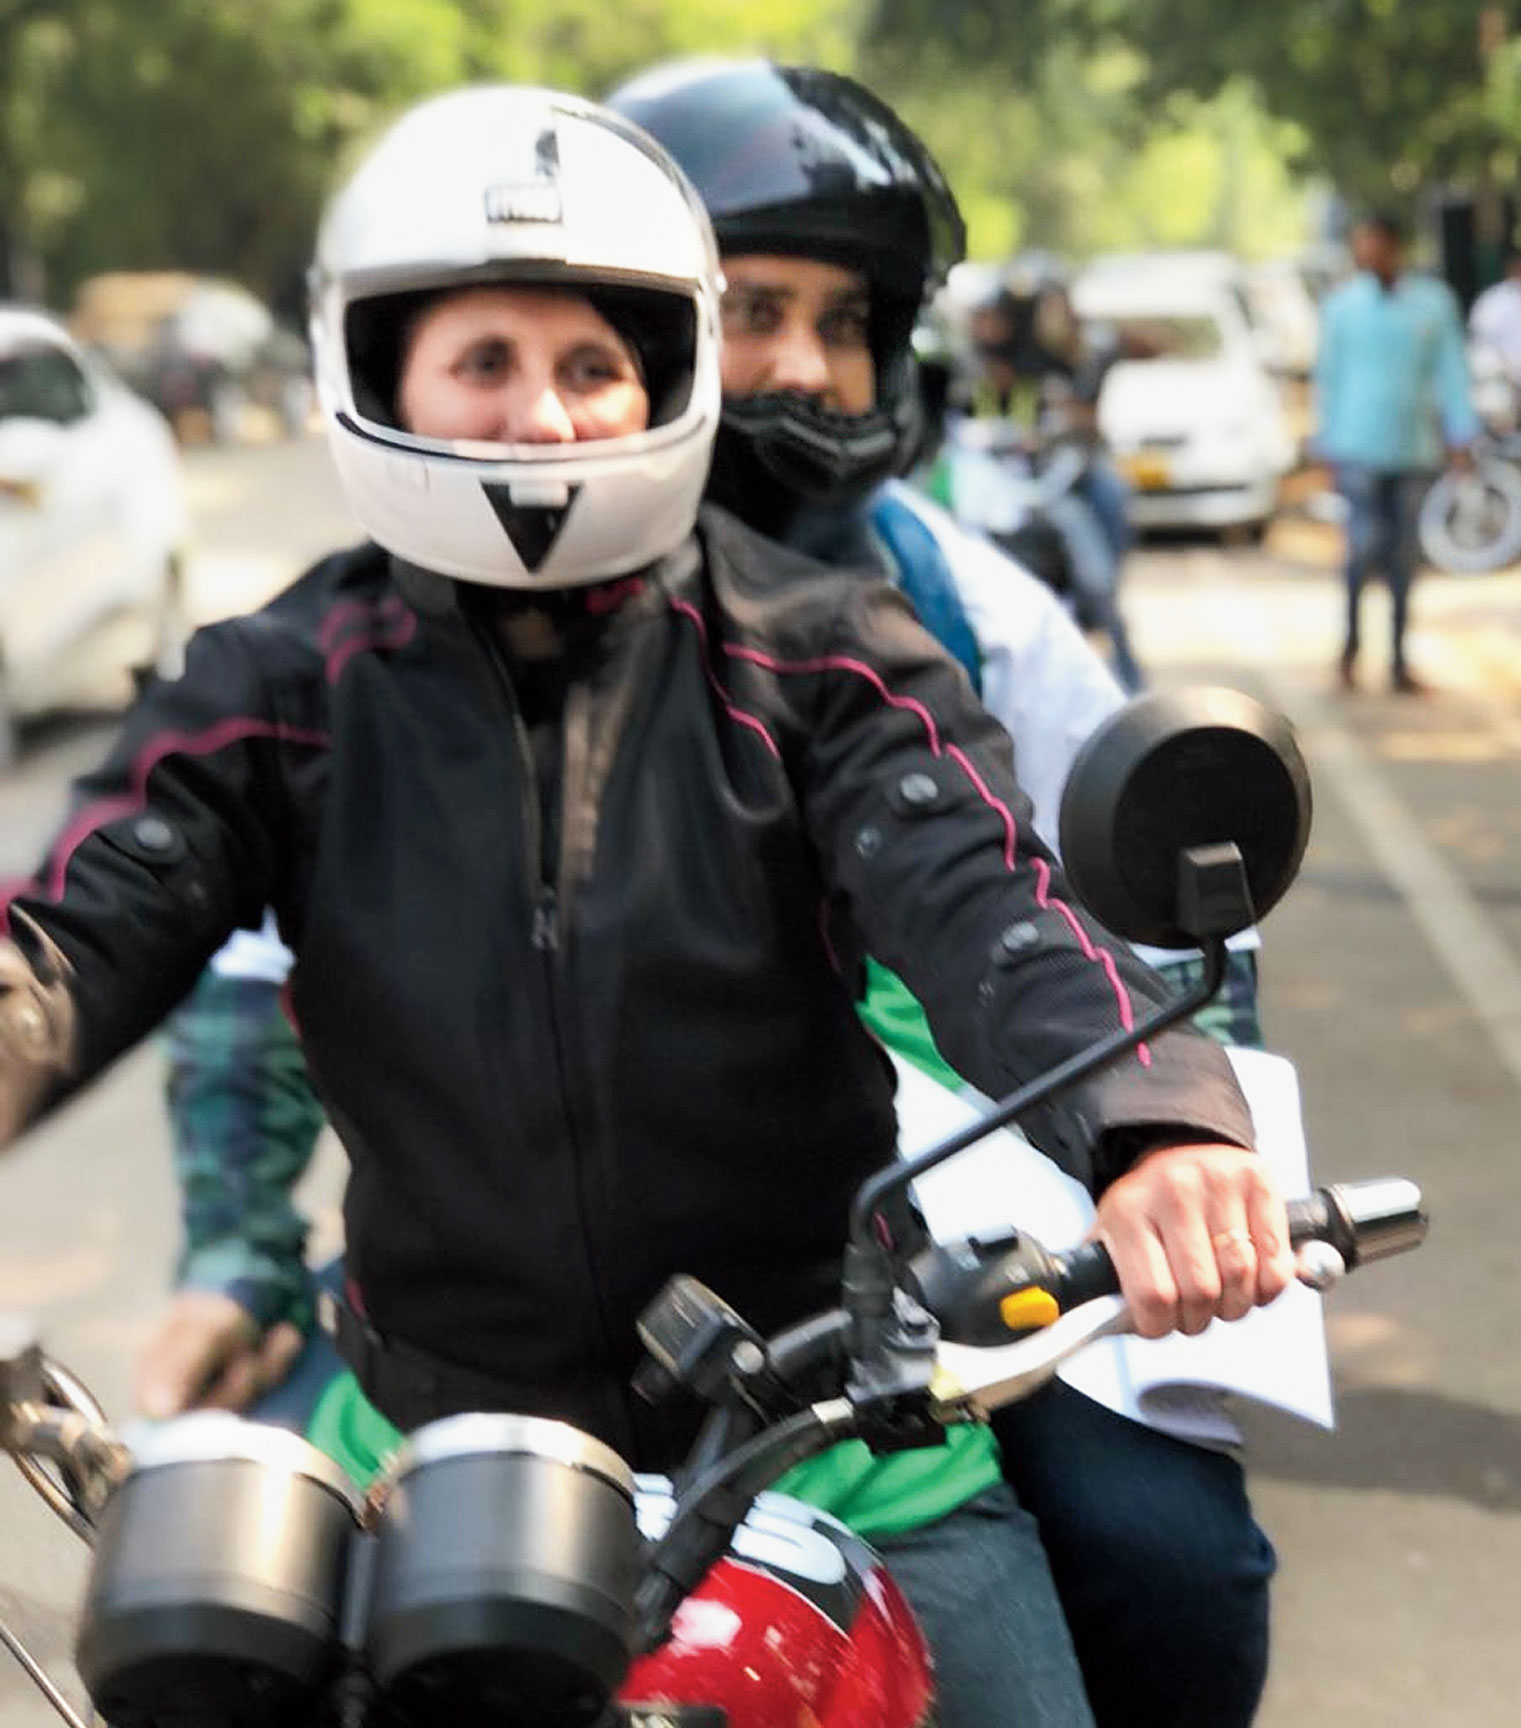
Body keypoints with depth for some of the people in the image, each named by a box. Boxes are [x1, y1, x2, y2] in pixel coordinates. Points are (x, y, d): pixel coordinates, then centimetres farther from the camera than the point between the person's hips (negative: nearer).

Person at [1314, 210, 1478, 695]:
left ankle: (1398, 659, 13)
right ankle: (1351, 640, 12)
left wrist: (1460, 436, -2)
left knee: (1402, 554, 6)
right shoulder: (1342, 304, 1)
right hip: (1358, 445, -1)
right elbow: (1328, 374, 6)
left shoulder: (1434, 301, 2)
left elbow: (1450, 372, 3)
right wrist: (1326, 441, 4)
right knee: (1365, 542, -10)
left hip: (1412, 447, 1)